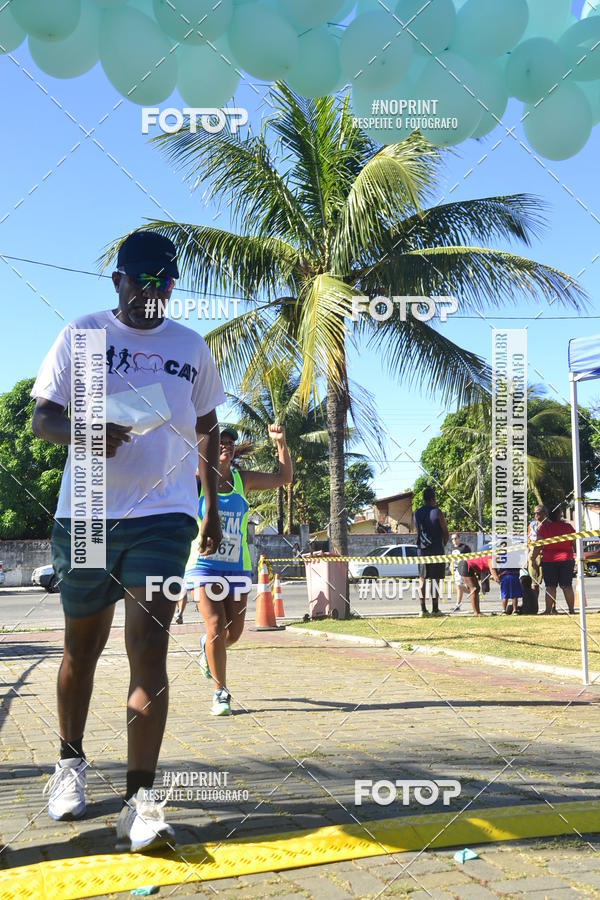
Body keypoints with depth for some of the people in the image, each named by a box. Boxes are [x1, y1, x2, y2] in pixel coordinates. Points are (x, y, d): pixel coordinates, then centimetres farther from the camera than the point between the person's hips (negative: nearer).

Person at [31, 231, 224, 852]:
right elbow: (42, 415, 2)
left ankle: (139, 801, -10)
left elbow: (206, 430, 21)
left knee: (149, 648, -11)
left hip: (164, 513, 0)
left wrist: (213, 508, 17)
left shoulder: (191, 347, 12)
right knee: (82, 645, 12)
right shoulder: (81, 334, 6)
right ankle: (70, 761, 35)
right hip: (85, 514, 0)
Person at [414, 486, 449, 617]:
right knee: (435, 579, 0)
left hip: (422, 549, 4)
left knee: (422, 579, 7)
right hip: (436, 549, -4)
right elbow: (445, 531, -5)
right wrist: (444, 544, 12)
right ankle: (435, 609, 0)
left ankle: (423, 609, 5)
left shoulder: (417, 513, 7)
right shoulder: (437, 512, -9)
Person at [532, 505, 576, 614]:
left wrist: (533, 558, 0)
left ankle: (549, 610, 0)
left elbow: (538, 546, -8)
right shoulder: (568, 526, 0)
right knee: (567, 586, 6)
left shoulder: (544, 527, -6)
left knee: (550, 586, 1)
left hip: (549, 560, -2)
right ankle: (571, 609, 8)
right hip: (567, 559, 2)